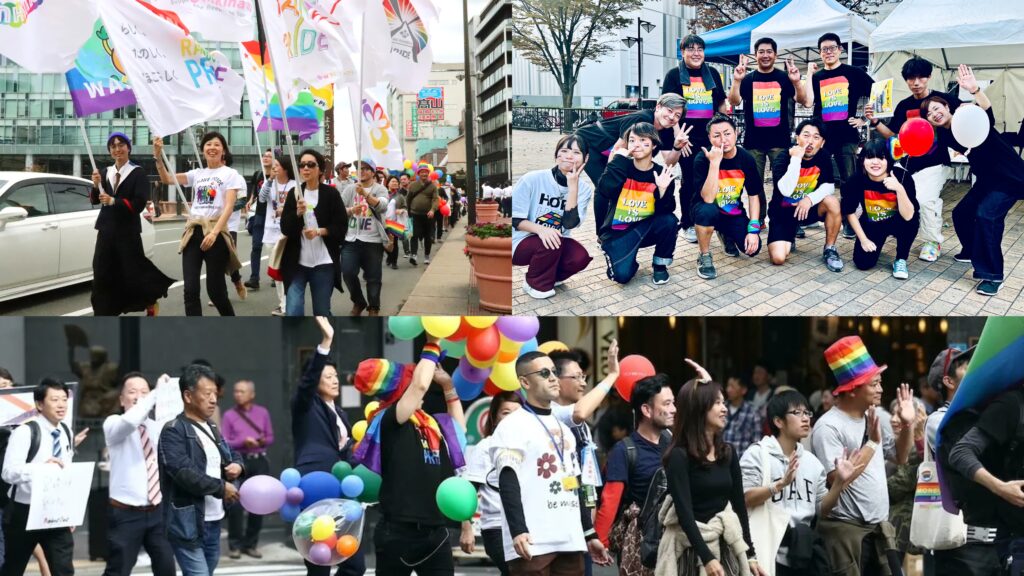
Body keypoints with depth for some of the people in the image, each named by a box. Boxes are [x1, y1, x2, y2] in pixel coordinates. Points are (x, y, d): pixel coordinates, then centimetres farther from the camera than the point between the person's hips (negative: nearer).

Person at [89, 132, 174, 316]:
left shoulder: (138, 173, -7)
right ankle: (106, 313, 11)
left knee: (133, 270, 2)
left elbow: (139, 203, -16)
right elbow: (94, 201, 6)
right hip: (106, 229, 5)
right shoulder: (106, 172, 9)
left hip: (128, 230, -5)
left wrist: (114, 201, -26)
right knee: (102, 272, 3)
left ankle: (151, 302, 28)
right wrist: (96, 186, -14)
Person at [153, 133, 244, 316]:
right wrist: (158, 156, -7)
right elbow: (167, 179, 10)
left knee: (215, 289, 0)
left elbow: (229, 206, -9)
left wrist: (214, 232, -21)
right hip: (193, 232, 5)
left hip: (216, 232, -4)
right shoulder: (197, 173, 17)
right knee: (190, 290, -5)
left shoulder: (230, 174, 2)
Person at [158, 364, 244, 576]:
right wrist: (221, 487, -14)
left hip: (213, 521, 9)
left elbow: (231, 455, 28)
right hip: (188, 523, -9)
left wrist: (237, 465, 3)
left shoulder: (211, 428, 16)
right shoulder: (173, 431, -11)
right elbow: (184, 473, -22)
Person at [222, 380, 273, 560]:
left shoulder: (262, 413, 10)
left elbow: (270, 438, 13)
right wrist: (242, 441, -17)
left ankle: (250, 544, 12)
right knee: (236, 504, -8)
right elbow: (224, 442, -2)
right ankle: (235, 544, 0)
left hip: (260, 461, 3)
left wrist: (263, 441, -9)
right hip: (238, 461, -3)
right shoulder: (229, 415, 2)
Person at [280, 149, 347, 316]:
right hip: (297, 262, 1)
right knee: (293, 312, -11)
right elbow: (285, 228, 1)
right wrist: (298, 213, -17)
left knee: (322, 313, 8)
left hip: (323, 263, -1)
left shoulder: (331, 194, -1)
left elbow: (342, 227, -1)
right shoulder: (294, 194, 6)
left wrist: (320, 231, -17)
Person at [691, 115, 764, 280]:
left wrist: (754, 228, -13)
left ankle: (726, 234, 18)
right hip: (708, 211, -3)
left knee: (753, 248, -20)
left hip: (733, 213, 3)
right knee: (708, 210, -39)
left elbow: (754, 195, -2)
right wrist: (715, 162, -38)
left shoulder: (746, 159, -12)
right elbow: (708, 199, -32)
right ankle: (704, 257, -12)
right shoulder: (703, 158, -23)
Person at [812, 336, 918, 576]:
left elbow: (900, 457, 24)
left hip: (879, 528, 8)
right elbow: (837, 478, -24)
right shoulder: (829, 426, -15)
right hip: (846, 531, -8)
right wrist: (872, 442, -21)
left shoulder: (871, 419, 12)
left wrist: (908, 425, 7)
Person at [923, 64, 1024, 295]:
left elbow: (987, 111, -41)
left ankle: (992, 276, -20)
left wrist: (974, 90, -61)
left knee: (985, 214, -25)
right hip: (986, 179, 9)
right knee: (961, 213, 13)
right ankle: (973, 251, 42)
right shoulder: (944, 135, 1)